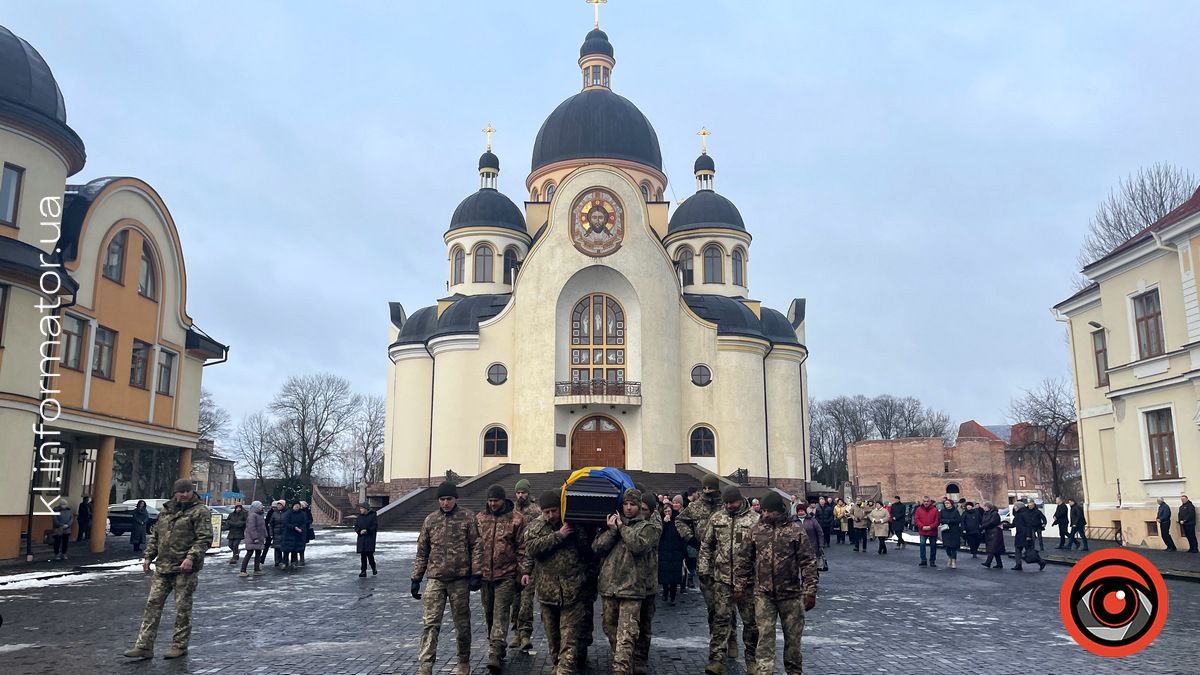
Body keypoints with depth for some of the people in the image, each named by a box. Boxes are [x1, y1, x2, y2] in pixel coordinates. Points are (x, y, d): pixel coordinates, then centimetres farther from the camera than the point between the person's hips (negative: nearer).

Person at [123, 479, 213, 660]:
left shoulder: (200, 512, -6)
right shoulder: (165, 511, 15)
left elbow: (204, 538, -13)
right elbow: (155, 536, 22)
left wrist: (191, 557, -24)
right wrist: (148, 556, 13)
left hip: (185, 569, -6)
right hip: (162, 567, 6)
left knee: (182, 607, 2)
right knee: (153, 604, 5)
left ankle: (180, 645, 14)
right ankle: (144, 646, 10)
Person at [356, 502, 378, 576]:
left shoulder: (373, 515, -3)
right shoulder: (359, 516, 11)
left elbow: (375, 526, -8)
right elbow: (356, 526, 9)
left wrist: (367, 531, -19)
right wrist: (360, 531, -11)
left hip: (370, 537, -4)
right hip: (361, 538, 4)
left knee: (369, 554, -8)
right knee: (363, 555, 3)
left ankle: (374, 568, 16)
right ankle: (363, 571, 8)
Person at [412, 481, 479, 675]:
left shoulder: (467, 517, 0)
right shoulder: (430, 520, 7)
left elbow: (476, 547, -2)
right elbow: (422, 552, 11)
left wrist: (476, 574, -9)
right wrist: (416, 579, 9)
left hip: (460, 579, -1)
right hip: (435, 580, 2)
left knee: (462, 624, 9)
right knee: (430, 623, -6)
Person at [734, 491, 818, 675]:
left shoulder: (796, 531, -4)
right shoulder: (755, 531, 2)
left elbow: (808, 562, -4)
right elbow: (743, 561, 7)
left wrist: (810, 591, -8)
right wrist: (739, 587, 4)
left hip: (791, 593, 0)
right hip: (763, 593, 1)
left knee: (793, 636, 12)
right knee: (765, 636, -1)